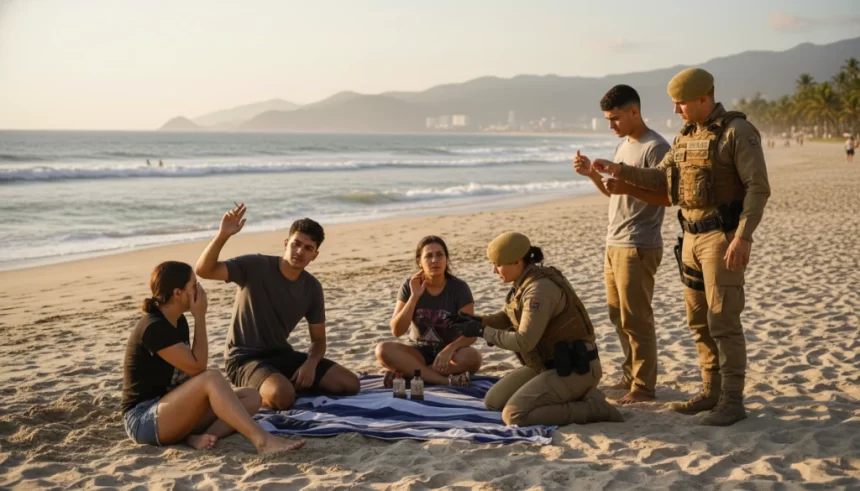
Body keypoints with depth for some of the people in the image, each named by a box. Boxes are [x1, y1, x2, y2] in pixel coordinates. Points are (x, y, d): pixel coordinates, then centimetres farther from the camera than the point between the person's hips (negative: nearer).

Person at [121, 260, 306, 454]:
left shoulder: (178, 321, 10)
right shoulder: (153, 328, -19)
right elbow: (197, 366, -18)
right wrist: (200, 317, -13)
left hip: (173, 408, 9)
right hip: (143, 420, -9)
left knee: (251, 398, -3)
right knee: (212, 378, -31)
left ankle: (199, 437, -25)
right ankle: (262, 441, -38)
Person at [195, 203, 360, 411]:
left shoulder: (312, 288, 1)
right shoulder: (255, 266, -13)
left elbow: (318, 339, 8)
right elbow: (203, 270, -25)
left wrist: (311, 363, -14)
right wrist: (223, 235, -39)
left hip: (282, 355, 6)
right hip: (245, 358, -6)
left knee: (350, 384, -7)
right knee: (282, 396, -38)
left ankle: (288, 382, 7)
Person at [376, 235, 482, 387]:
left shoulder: (459, 287, -10)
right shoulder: (410, 285, -6)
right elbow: (397, 331, -12)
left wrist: (450, 349, -35)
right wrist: (414, 297, -23)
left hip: (449, 353, 0)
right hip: (419, 353, 1)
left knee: (471, 357, -34)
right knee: (383, 350, -26)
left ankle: (406, 373, -24)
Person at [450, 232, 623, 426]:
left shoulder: (539, 289, -25)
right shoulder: (527, 281, 5)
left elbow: (524, 342, -27)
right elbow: (509, 316, 18)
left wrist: (482, 332, -17)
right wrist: (479, 320, -1)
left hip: (573, 370, -10)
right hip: (551, 364, 10)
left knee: (513, 415, -21)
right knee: (493, 402, 8)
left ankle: (591, 408, -9)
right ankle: (573, 397, 11)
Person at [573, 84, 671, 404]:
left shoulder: (655, 148, -13)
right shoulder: (623, 146, 16)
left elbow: (667, 197, -17)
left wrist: (627, 187, -26)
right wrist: (591, 173, 5)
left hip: (638, 248, -9)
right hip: (614, 244, 9)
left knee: (636, 319, -5)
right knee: (619, 317, 15)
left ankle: (644, 386, 4)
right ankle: (631, 376, 26)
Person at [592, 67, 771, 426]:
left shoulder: (738, 131, -12)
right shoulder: (686, 136, 13)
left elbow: (758, 188, -17)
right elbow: (661, 180, 15)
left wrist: (744, 236, -27)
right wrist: (619, 171, 2)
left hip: (723, 238, -8)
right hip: (693, 237, 9)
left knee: (723, 320, -7)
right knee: (699, 320, 12)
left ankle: (732, 402, 1)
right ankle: (712, 392, 22)